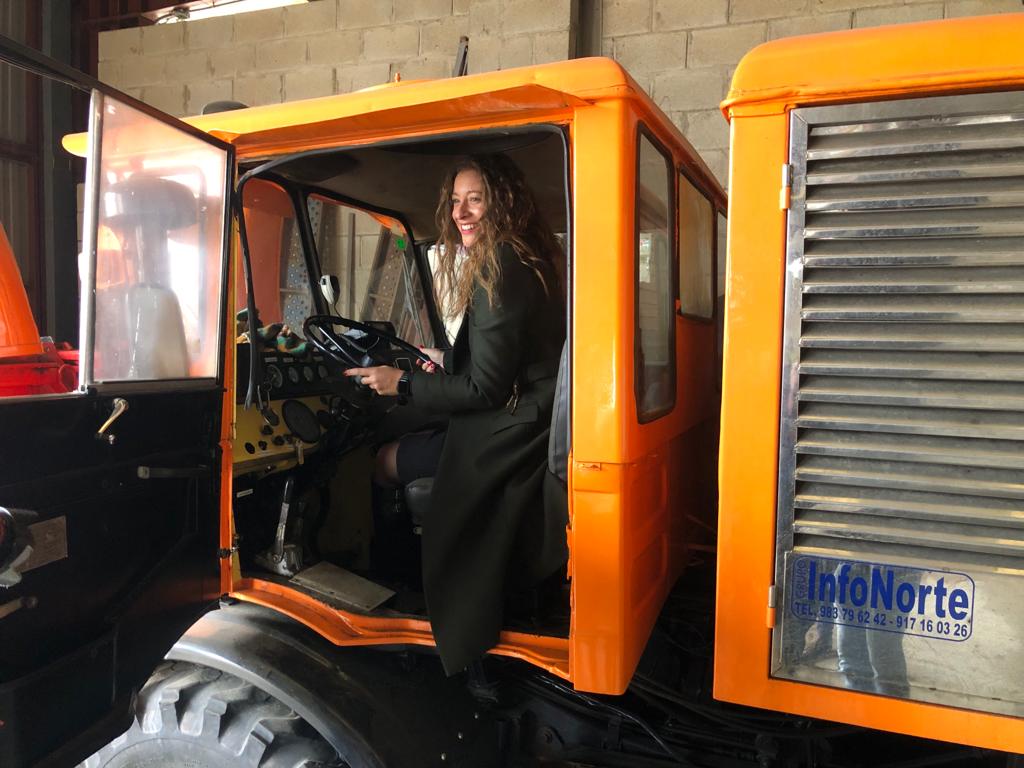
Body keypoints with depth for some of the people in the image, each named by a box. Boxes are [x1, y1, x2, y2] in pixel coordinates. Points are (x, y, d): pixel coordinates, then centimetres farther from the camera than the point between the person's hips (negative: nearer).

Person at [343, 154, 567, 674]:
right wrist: (449, 362, 10)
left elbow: (487, 390, -22)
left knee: (386, 461, 3)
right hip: (525, 422, 10)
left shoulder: (497, 272, -20)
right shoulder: (526, 261, 10)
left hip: (508, 432, -10)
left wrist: (404, 384, -14)